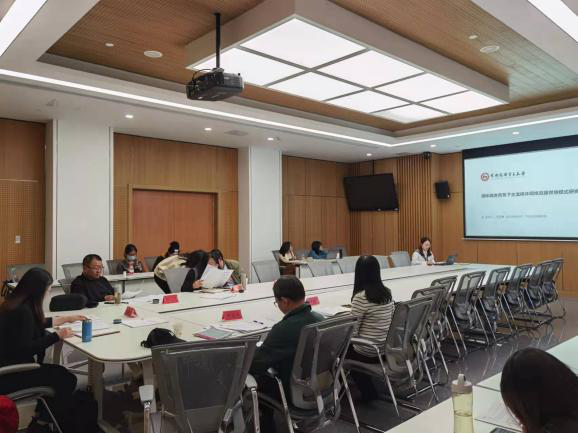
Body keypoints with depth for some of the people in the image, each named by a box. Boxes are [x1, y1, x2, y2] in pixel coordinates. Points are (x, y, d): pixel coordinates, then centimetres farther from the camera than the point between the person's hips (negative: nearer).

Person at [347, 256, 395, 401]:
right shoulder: (387, 293, 1)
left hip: (368, 352, -7)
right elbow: (391, 320, 11)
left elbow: (353, 330, -19)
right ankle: (368, 390, 28)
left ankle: (368, 391, 23)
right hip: (387, 348, 7)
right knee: (349, 344, 26)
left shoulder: (360, 297, -21)